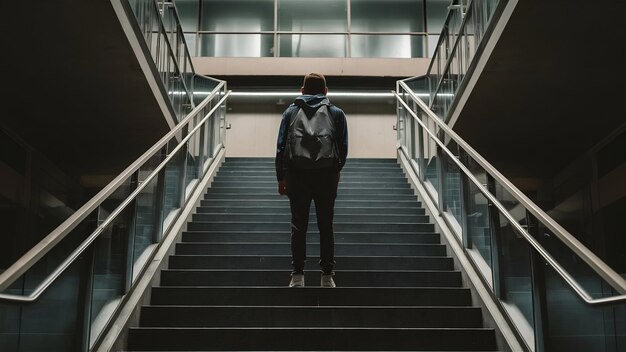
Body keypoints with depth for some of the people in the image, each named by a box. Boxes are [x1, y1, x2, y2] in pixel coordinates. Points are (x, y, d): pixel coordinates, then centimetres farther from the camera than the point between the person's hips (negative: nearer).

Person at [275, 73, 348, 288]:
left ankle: (298, 276, 6)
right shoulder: (337, 113, 7)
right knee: (326, 226, 7)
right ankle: (327, 276, 7)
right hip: (327, 177, 0)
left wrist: (281, 177, 10)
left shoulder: (291, 112, 8)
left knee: (298, 226, 6)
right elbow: (343, 148, 6)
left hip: (297, 177, 0)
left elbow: (281, 147, 4)